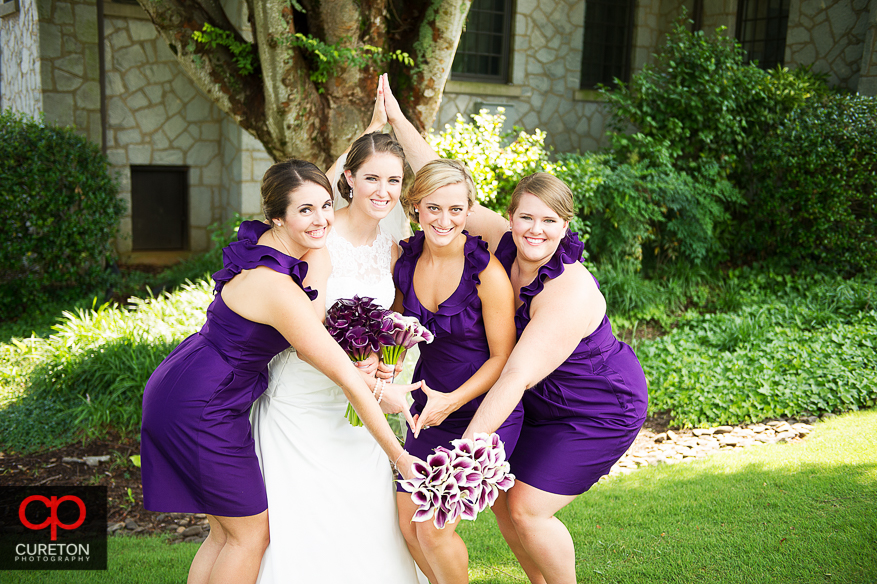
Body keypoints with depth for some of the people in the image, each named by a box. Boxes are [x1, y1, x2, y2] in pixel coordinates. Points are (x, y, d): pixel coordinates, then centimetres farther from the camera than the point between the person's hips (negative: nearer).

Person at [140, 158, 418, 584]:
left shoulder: (264, 244, -1)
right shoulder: (278, 289, -27)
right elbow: (346, 378, -22)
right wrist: (397, 454, -14)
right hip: (201, 409, -9)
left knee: (226, 531, 18)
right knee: (251, 532, 7)